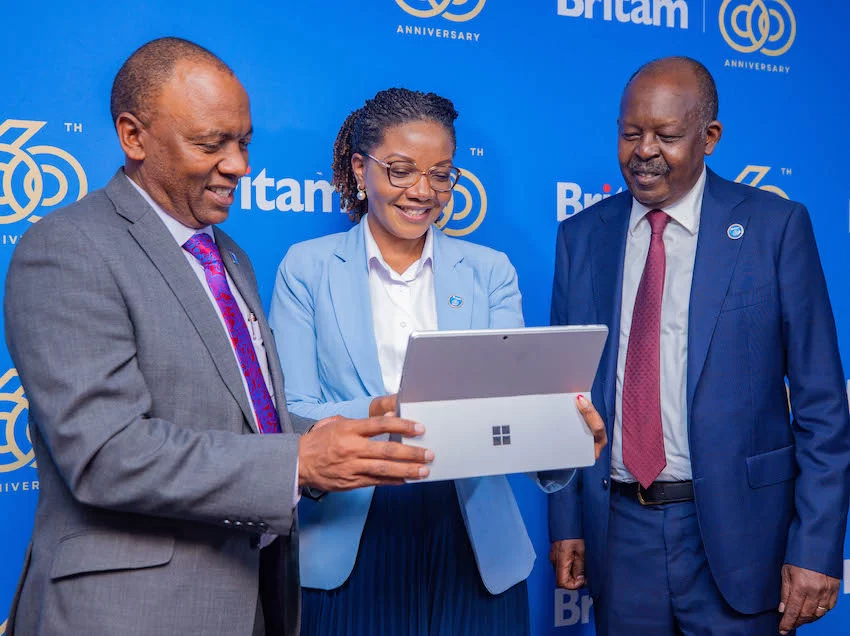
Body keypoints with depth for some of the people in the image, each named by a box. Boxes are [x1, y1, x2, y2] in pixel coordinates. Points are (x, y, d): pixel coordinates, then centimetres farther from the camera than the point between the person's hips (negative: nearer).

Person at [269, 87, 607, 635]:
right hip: (351, 549, -1)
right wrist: (373, 414, -26)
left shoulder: (490, 272, 7)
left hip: (475, 547, 2)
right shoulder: (307, 268, 2)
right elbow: (293, 414, -5)